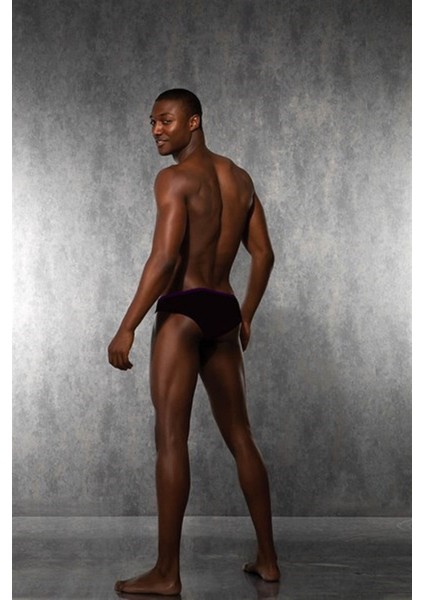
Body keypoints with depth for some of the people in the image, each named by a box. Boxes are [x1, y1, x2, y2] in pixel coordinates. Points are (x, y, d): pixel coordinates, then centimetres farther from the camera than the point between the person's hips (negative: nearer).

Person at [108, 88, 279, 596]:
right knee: (240, 437, 13)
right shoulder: (238, 178, 15)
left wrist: (127, 328, -18)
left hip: (183, 310, -8)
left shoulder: (175, 177, -8)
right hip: (224, 310, 8)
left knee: (171, 439, -5)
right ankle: (267, 558, 21)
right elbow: (263, 254, 15)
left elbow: (164, 257, -19)